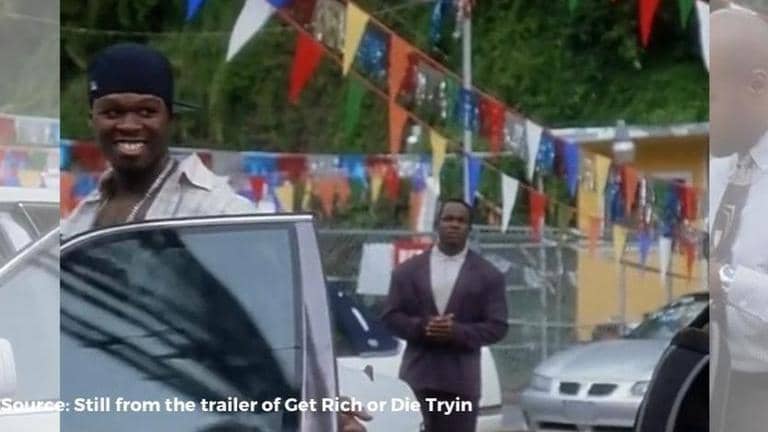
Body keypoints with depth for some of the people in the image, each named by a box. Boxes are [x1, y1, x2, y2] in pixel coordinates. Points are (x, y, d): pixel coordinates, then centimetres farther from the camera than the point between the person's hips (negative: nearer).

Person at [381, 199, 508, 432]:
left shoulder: (488, 274, 4)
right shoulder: (408, 270, 9)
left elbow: (497, 326, 0)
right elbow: (391, 315, 6)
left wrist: (457, 332, -16)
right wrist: (421, 327, -14)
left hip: (461, 378, -1)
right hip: (417, 374, 1)